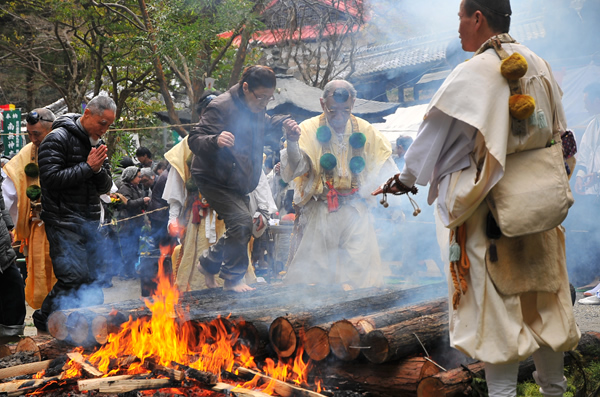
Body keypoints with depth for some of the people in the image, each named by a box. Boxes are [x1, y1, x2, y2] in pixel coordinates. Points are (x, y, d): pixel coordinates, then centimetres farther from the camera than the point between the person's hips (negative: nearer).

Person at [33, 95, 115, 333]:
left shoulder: (97, 144, 15)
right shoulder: (58, 139, -8)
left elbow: (105, 187, 14)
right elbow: (51, 179, -18)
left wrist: (99, 169, -7)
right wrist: (87, 166, -15)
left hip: (90, 223, 7)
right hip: (63, 222, -7)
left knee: (92, 279, 6)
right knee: (74, 278, -14)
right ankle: (44, 320, 3)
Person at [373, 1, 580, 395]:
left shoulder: (473, 74, -15)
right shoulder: (540, 67, 5)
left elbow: (436, 132, -8)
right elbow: (559, 136, 13)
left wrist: (407, 178, 6)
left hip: (487, 205, -6)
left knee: (497, 307, 1)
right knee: (544, 302, 16)